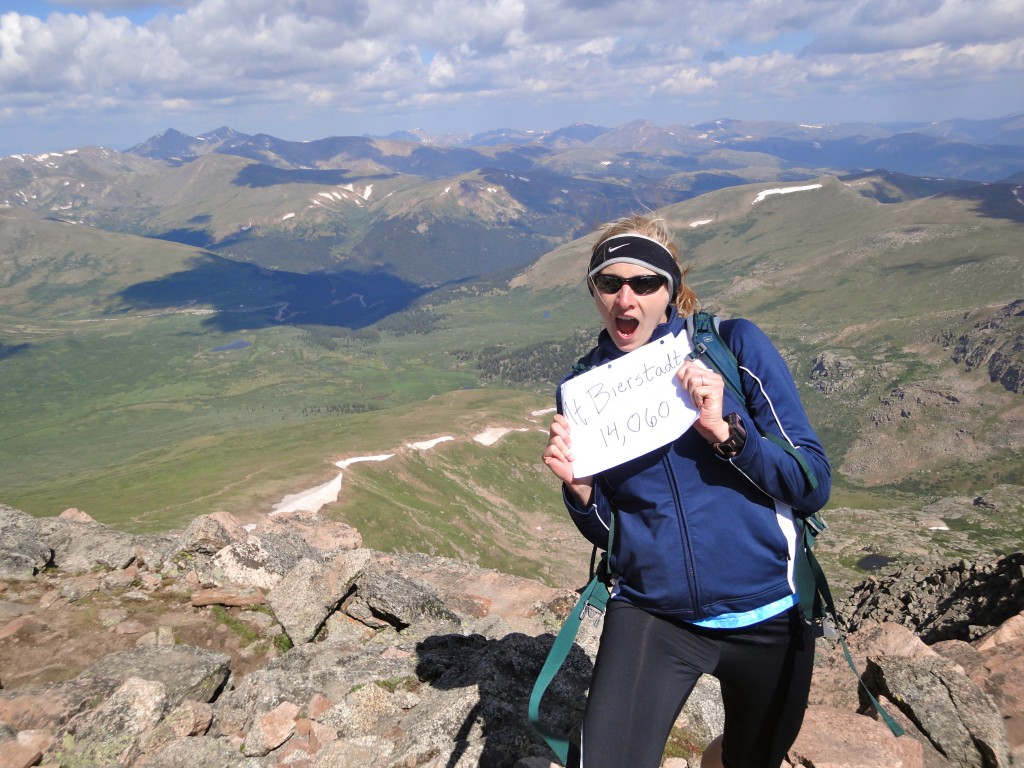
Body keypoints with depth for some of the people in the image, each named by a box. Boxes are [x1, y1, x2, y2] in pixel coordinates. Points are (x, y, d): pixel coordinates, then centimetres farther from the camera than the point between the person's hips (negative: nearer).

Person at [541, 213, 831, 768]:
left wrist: (725, 429, -25)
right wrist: (578, 487, -17)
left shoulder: (736, 346, -10)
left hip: (767, 614, 0)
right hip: (650, 616, 1)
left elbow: (813, 486, -11)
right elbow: (605, 531, 4)